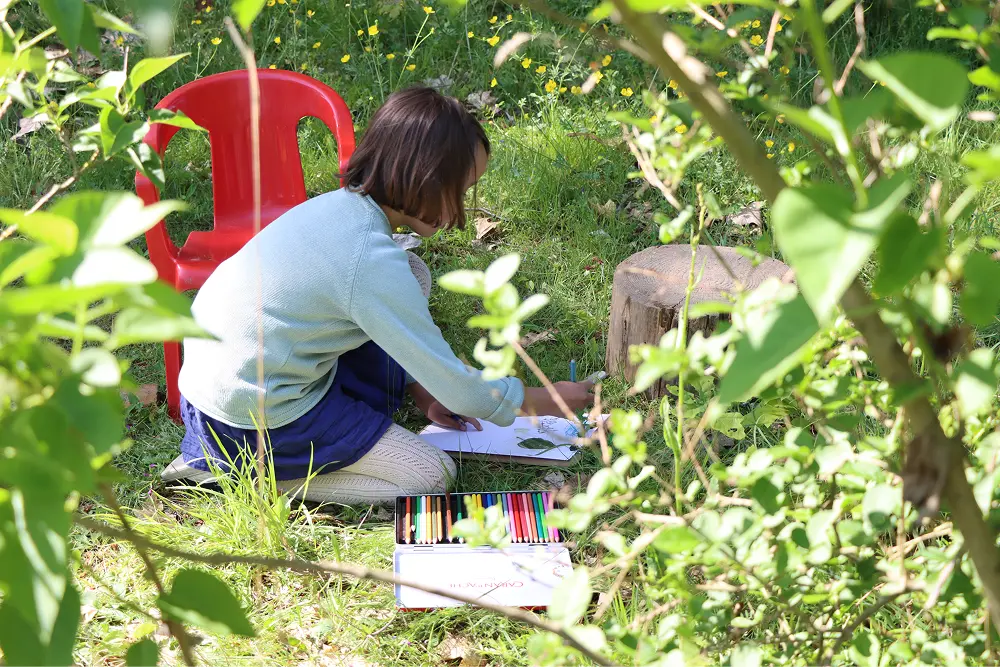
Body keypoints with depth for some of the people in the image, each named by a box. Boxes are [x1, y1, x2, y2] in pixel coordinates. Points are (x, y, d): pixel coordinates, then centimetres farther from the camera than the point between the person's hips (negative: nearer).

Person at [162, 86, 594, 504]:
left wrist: (424, 394, 16)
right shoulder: (373, 261, -26)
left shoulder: (341, 204, 0)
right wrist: (551, 401, -4)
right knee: (433, 475, -2)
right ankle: (238, 469, -3)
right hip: (251, 417, -9)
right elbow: (458, 388, -18)